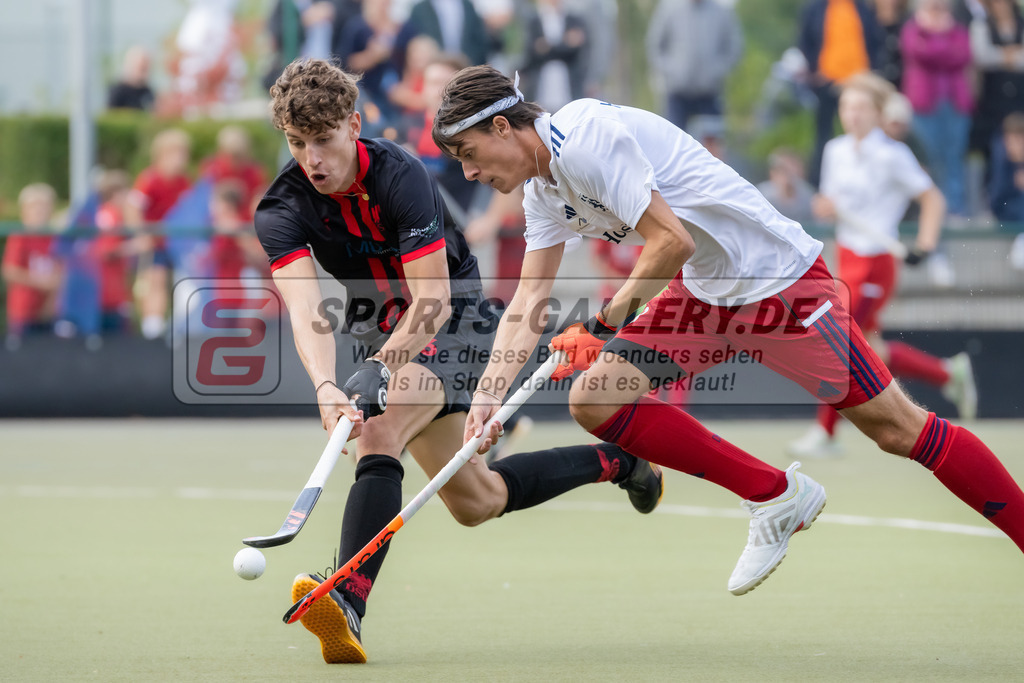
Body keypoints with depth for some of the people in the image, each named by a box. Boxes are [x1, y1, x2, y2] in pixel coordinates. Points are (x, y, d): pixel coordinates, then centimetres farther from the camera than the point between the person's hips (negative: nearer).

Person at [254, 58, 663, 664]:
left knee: (379, 431, -33)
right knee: (476, 501, 12)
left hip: (455, 320, -6)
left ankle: (348, 603, -47)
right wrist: (326, 388, -51)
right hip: (386, 335, 6)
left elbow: (433, 299, -33)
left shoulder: (400, 176, -27)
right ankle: (614, 462, 33)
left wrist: (386, 364, -50)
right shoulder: (282, 210, -17)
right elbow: (306, 310, -32)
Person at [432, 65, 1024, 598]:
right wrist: (487, 398, 1)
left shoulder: (586, 139, -21)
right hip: (704, 294, 9)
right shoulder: (544, 190, 9)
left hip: (780, 276, -9)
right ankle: (777, 497, 4)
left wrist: (607, 321, -12)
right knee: (594, 398, -5)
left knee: (896, 428, -9)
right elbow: (529, 302, 12)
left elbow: (673, 242, -25)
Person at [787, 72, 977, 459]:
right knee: (870, 349, 10)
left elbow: (932, 198, -7)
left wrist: (926, 243, -18)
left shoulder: (891, 156, -13)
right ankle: (949, 374, 29)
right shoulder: (836, 151, 7)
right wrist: (825, 208, -6)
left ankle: (825, 433, 2)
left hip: (876, 264, -7)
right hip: (848, 259, 7)